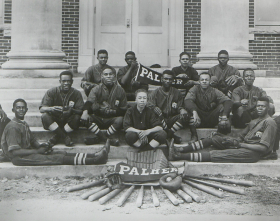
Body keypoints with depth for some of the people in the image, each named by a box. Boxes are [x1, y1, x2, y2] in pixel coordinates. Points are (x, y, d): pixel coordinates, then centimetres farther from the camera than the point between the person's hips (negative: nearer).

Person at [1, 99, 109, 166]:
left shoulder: (24, 124, 17)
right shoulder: (13, 127, -14)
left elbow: (32, 140, 24)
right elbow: (14, 151, -22)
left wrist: (40, 146, 0)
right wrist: (37, 151, -18)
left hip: (29, 152, 9)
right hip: (19, 158, -9)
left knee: (62, 153, -5)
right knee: (55, 158, -21)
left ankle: (95, 155, -13)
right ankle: (94, 160, -30)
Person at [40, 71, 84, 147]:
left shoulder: (76, 93, -3)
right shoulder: (52, 92, -4)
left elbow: (80, 111, -13)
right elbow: (41, 109, -14)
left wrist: (71, 110, -38)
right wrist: (51, 108, -38)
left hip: (68, 122, 0)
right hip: (54, 121, 0)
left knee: (76, 118, -31)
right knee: (45, 116, -29)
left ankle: (56, 138, -15)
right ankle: (65, 137, -24)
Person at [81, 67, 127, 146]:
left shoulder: (120, 90, 5)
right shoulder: (96, 89, 4)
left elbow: (124, 110, 7)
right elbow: (89, 102, -16)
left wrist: (113, 111, -13)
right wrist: (85, 112, -38)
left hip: (112, 119, -1)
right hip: (98, 118, 1)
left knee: (120, 120, -34)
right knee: (85, 118, -28)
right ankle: (105, 138, -28)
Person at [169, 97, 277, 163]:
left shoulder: (269, 123, -7)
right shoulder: (255, 121, 23)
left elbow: (263, 147, -16)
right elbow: (241, 136, 20)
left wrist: (239, 144, -16)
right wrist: (234, 141, -5)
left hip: (253, 153, -9)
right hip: (244, 145, 9)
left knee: (216, 154, -19)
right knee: (214, 138, -1)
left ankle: (180, 156, -23)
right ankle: (181, 150, -8)